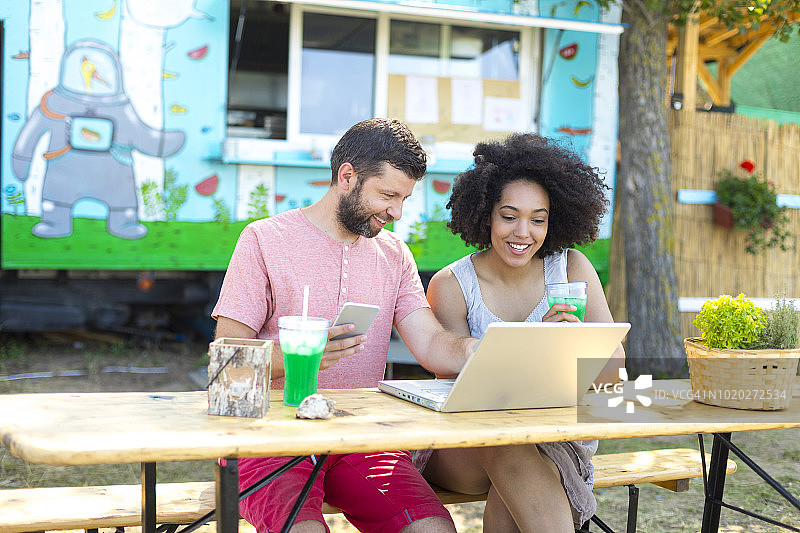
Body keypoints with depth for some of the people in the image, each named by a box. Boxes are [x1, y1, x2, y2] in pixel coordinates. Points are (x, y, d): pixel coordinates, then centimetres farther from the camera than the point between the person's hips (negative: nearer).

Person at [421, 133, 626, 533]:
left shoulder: (570, 267, 1)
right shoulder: (450, 286, -5)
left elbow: (613, 364, -4)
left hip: (555, 438, 1)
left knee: (511, 453, -33)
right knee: (507, 450, -34)